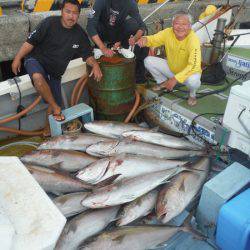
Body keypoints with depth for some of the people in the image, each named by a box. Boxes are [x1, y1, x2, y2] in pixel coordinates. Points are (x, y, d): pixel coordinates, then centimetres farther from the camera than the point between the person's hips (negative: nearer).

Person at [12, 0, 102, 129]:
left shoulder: (80, 34, -2)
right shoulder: (49, 23, -15)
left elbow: (87, 55, 4)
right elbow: (31, 41, -11)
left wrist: (95, 65, -17)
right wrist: (17, 58, -12)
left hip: (55, 72, 4)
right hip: (36, 60, -4)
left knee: (55, 102, 4)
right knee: (38, 77, -39)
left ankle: (48, 128, 26)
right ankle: (55, 107, -20)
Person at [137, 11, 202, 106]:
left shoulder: (193, 39, -29)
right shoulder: (168, 32, -15)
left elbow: (194, 66, -36)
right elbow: (153, 39, -4)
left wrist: (175, 78, -41)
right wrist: (145, 39, -29)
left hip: (188, 71, -4)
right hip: (171, 68, 5)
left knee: (193, 80, -39)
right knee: (148, 61, -9)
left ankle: (192, 94, 0)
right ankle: (163, 82, 15)